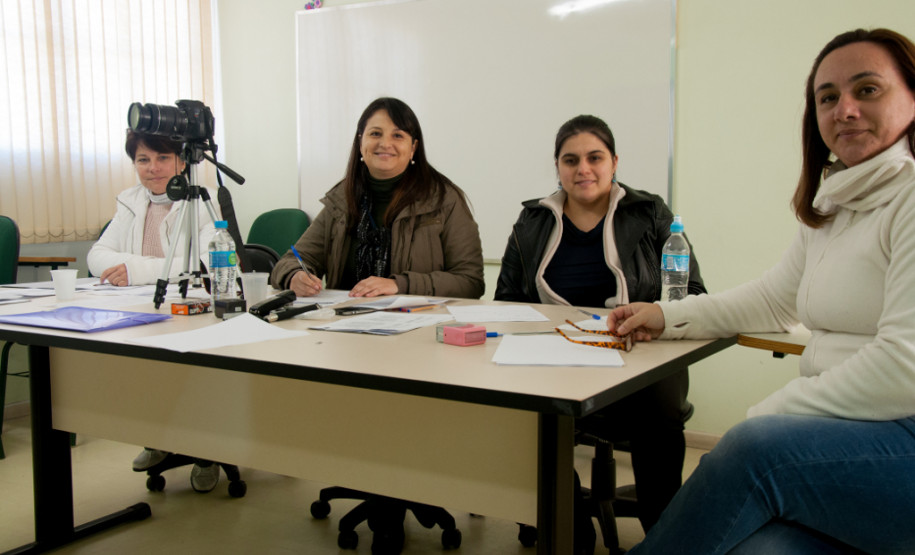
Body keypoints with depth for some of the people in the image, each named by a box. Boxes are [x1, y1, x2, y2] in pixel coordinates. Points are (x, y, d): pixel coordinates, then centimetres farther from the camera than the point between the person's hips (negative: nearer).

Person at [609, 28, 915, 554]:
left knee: (757, 449, -29)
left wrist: (767, 414, -13)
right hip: (844, 431, 6)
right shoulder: (830, 208, 17)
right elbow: (774, 299, 28)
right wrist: (667, 317, 16)